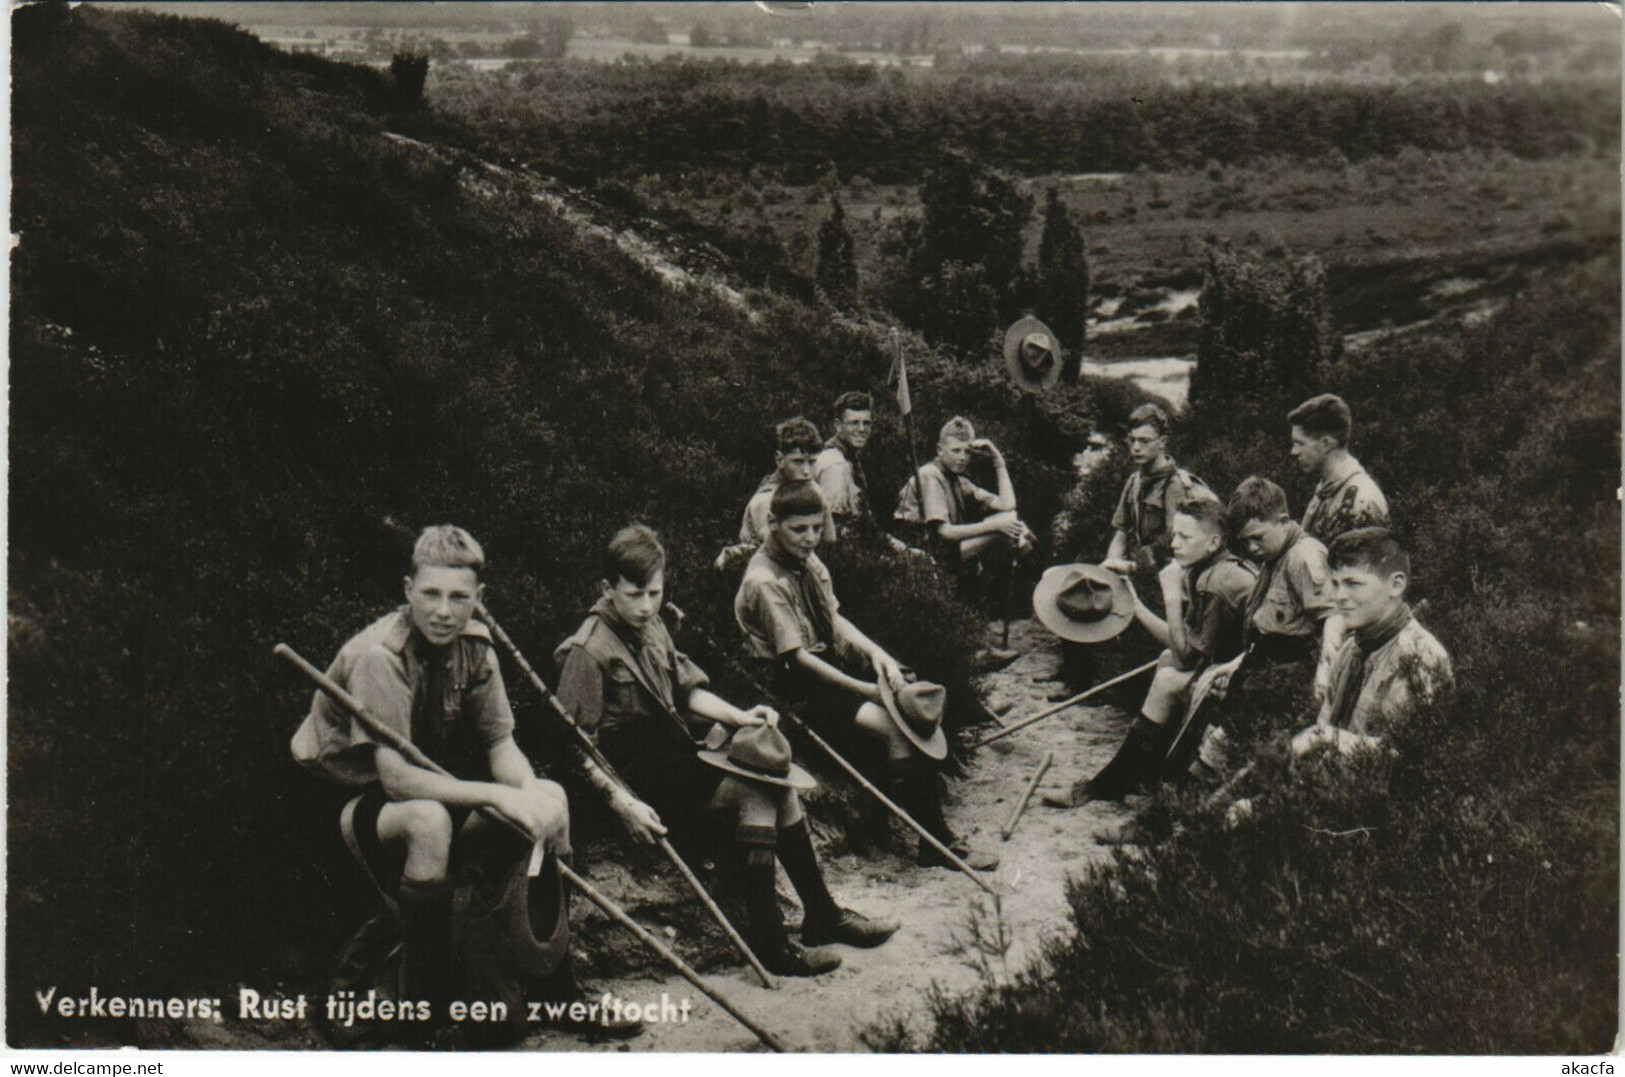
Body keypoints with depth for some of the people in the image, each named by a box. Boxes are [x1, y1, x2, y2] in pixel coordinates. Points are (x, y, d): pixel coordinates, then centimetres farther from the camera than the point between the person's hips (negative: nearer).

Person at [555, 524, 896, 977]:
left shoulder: (651, 629, 12)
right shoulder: (587, 652, -16)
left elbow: (688, 689, 17)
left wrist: (738, 716, -1)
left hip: (677, 756, 8)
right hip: (640, 781, -8)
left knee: (777, 781, -7)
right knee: (754, 793, -21)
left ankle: (821, 914, 3)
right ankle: (767, 943, -15)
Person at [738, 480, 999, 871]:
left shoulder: (808, 560, 9)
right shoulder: (764, 582, -18)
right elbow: (797, 656, -21)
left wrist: (876, 653, -7)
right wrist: (866, 689, -20)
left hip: (829, 664, 9)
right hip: (792, 685, -8)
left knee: (918, 710, -9)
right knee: (895, 727, -23)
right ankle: (937, 844, -17)